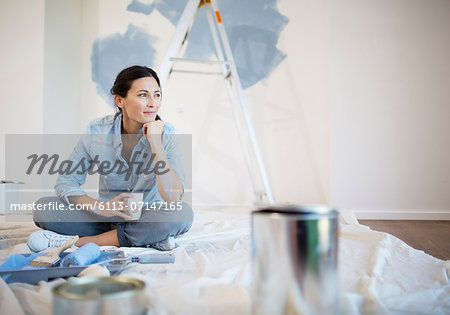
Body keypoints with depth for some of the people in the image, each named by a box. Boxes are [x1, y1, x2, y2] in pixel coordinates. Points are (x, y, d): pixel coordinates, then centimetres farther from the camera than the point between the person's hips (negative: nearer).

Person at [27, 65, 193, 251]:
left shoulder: (166, 133, -15)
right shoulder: (97, 131, -10)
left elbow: (173, 198, -26)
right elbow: (66, 182, -6)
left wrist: (155, 142, -27)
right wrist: (101, 207, -24)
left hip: (148, 218, -1)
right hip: (108, 217, 2)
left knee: (183, 213, -33)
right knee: (43, 207, -17)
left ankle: (80, 241, -22)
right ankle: (148, 238, -19)